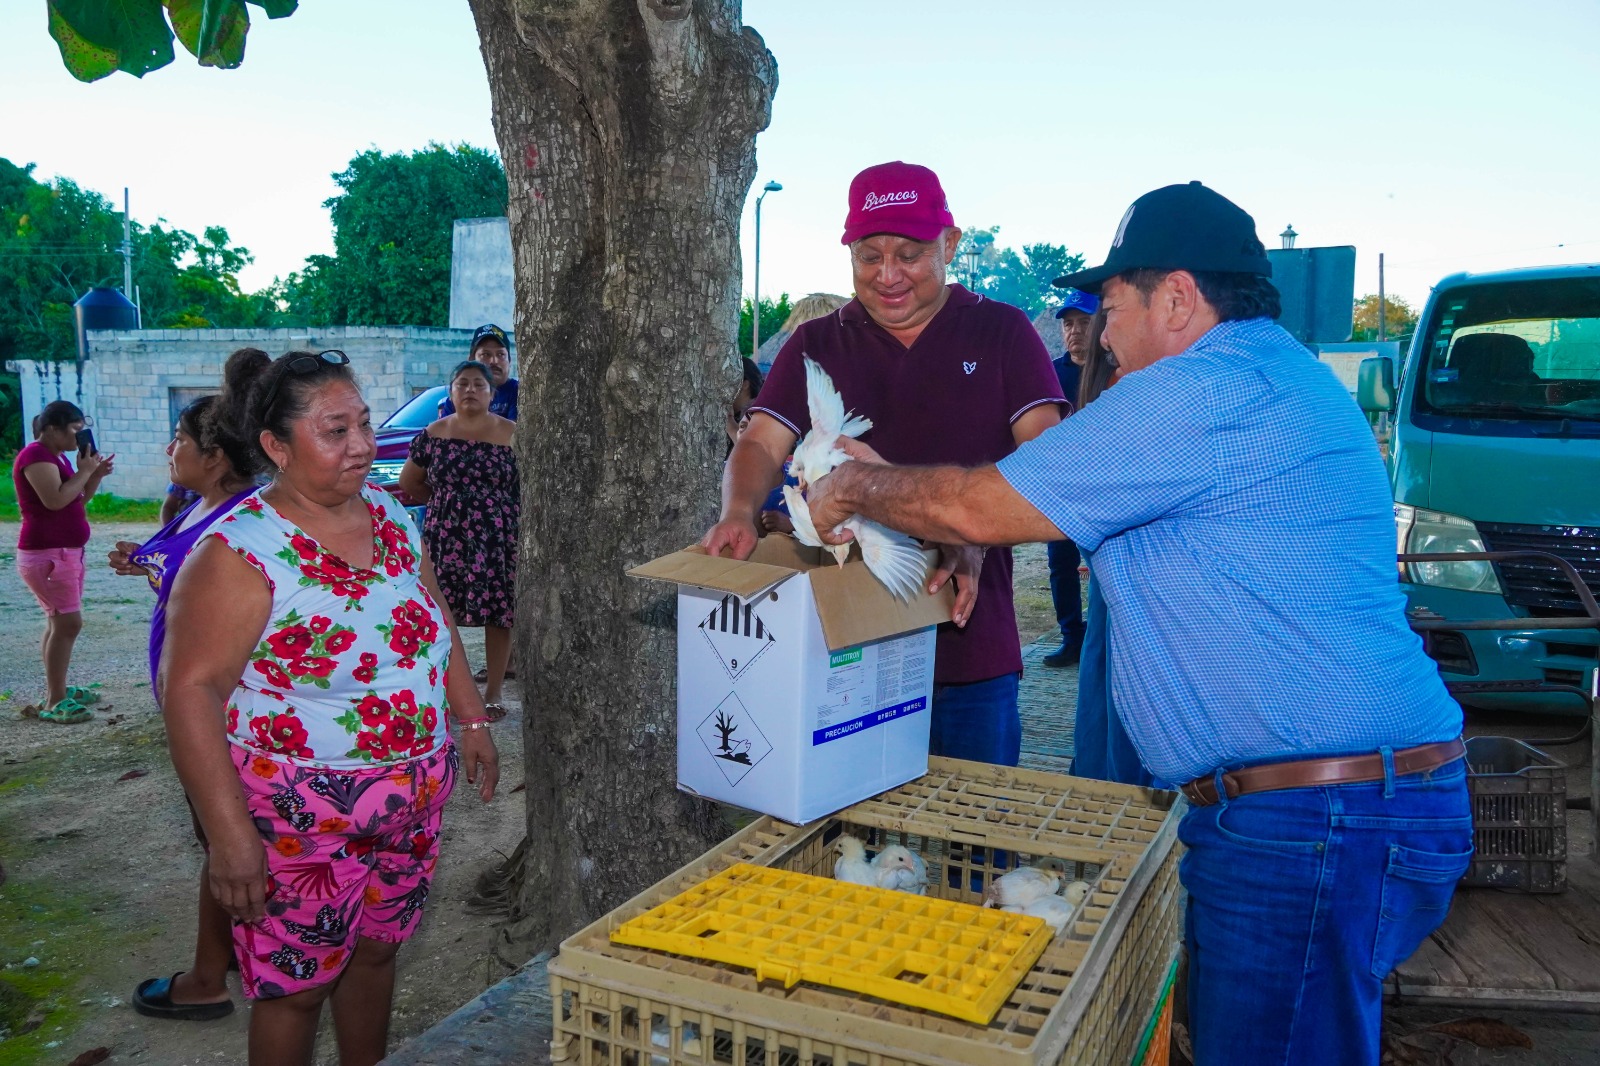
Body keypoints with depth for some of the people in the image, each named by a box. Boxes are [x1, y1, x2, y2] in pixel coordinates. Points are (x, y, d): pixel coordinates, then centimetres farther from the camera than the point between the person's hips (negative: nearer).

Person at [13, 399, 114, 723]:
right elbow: (55, 500, -27)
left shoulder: (56, 457, 15)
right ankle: (53, 702, -11)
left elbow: (78, 502, 18)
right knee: (68, 623, -13)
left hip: (65, 552, 10)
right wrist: (84, 471, -17)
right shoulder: (36, 456, -15)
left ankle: (57, 688, 20)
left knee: (60, 623, 13)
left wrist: (95, 475, 4)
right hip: (46, 554, -10)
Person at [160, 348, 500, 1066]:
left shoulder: (389, 514, 2)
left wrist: (470, 718, 12)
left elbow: (433, 618, 14)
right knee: (297, 986, 10)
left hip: (413, 802, 6)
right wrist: (230, 834, -23)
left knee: (376, 950, 22)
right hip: (303, 816, -6)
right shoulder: (240, 553, -19)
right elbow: (191, 690, -21)